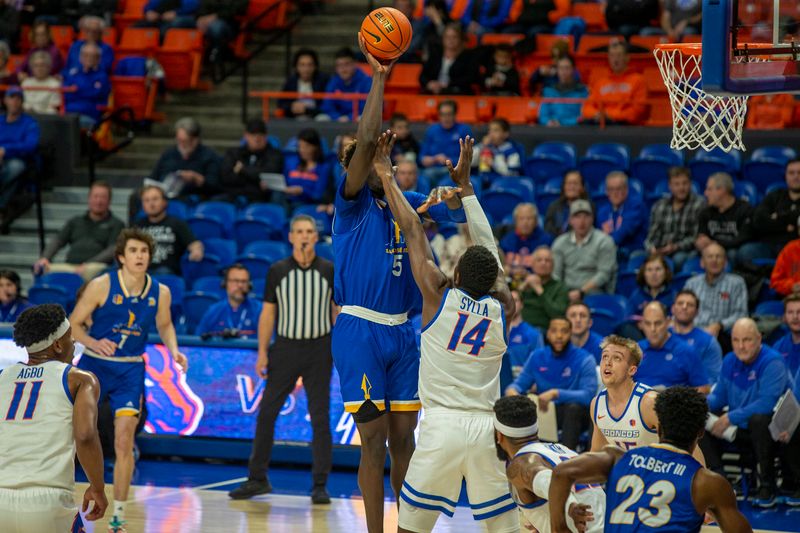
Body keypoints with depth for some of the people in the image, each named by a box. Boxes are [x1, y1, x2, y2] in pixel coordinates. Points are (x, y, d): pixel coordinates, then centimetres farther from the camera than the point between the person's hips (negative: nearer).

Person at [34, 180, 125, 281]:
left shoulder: (116, 224, 16)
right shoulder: (75, 221, 29)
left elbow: (113, 250, 1)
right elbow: (57, 241, 19)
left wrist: (87, 265, -16)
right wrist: (45, 258, -4)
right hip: (69, 265, 3)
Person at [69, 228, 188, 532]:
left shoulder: (160, 293, -5)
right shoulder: (102, 286, -14)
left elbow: (164, 325, 15)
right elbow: (73, 324, -8)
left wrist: (174, 351, -3)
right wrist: (94, 343, -27)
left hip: (130, 370, 2)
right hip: (94, 364, -1)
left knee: (124, 441, -5)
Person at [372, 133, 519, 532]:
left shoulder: (439, 295, -1)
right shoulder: (502, 309, 7)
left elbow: (412, 230, 7)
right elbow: (489, 247, 19)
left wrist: (386, 175, 15)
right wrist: (464, 185, 28)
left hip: (441, 426, -2)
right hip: (487, 428, 3)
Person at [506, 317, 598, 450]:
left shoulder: (585, 359, -8)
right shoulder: (537, 357, 5)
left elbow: (588, 395, -20)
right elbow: (520, 384, 8)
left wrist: (556, 393, -33)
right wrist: (512, 390, -18)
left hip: (574, 415, -4)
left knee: (574, 407, -37)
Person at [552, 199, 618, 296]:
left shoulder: (604, 241, 3)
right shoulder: (560, 243, 14)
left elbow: (604, 274, -6)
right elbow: (555, 274, 8)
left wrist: (581, 292, -18)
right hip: (566, 294, 3)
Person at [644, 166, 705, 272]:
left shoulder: (699, 205, 2)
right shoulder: (659, 206, 15)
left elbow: (696, 237, -4)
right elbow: (652, 235, 12)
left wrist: (675, 247, -17)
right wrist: (652, 249, -11)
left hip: (685, 252, -3)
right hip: (659, 253, 3)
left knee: (679, 258, -39)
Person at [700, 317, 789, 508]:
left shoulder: (772, 362, -16)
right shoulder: (730, 362, 6)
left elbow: (767, 403, -27)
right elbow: (719, 397, 11)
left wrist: (730, 418, -27)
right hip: (739, 432, 7)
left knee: (759, 418, -39)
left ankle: (767, 486, -23)